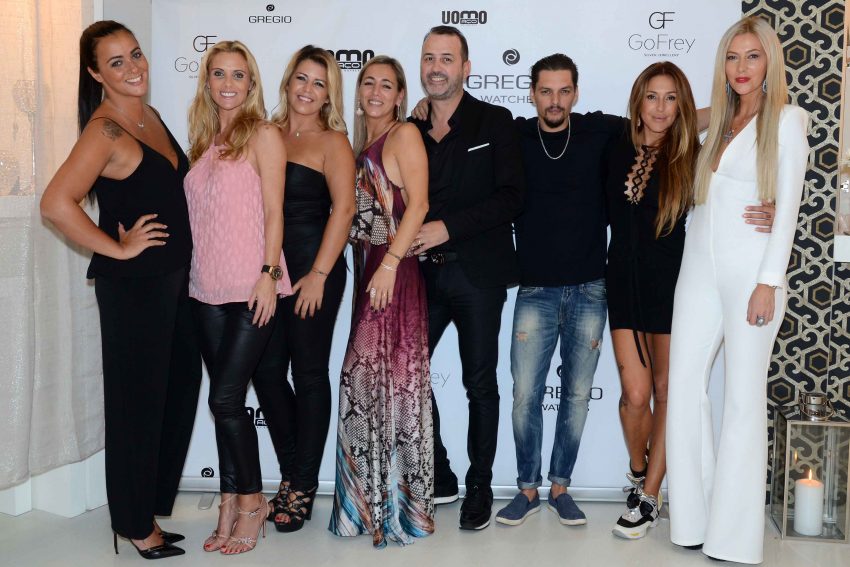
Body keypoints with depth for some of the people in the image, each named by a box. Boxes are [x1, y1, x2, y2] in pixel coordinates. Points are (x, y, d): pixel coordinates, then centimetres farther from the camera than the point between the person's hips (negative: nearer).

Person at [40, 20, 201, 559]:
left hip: (173, 279, 9)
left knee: (181, 384, 16)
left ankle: (155, 505, 34)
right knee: (138, 400, 4)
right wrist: (118, 249, -17)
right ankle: (137, 525, 22)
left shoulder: (151, 116, 10)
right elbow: (56, 204, -28)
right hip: (132, 286, -8)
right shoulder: (106, 130, -16)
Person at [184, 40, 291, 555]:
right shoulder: (204, 141, 15)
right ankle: (231, 507, 18)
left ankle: (250, 501, 10)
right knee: (225, 399, 8)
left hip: (252, 286, -6)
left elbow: (274, 210, -7)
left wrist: (269, 274, -14)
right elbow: (201, 214, 17)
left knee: (226, 397, -7)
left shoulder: (263, 135, -2)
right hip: (209, 289, 6)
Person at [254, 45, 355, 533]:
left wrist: (319, 274, -16)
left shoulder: (332, 141, -2)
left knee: (309, 373, 3)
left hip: (312, 268, -5)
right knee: (267, 370, 6)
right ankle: (292, 473, 23)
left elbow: (344, 208, -11)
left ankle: (303, 486, 14)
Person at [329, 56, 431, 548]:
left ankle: (400, 504, 7)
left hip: (396, 269, -7)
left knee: (393, 378, -5)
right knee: (365, 377, 8)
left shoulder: (405, 134, -3)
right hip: (367, 267, 7)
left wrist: (390, 263, -19)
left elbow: (418, 203, -13)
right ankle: (370, 501, 19)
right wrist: (369, 267, 7)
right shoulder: (361, 143, 19)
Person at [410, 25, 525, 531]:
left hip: (478, 271, -4)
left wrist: (448, 228, -16)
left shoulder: (495, 122, 0)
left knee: (481, 383, 4)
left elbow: (511, 196, -9)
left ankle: (480, 486, 18)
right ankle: (438, 477, 18)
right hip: (423, 273, 4)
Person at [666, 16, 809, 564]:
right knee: (685, 386, 1)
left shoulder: (787, 120, 1)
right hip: (699, 269, 5)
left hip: (751, 271, -5)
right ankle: (693, 518, 12)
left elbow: (787, 207, -6)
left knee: (745, 395, -1)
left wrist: (768, 283, -12)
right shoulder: (715, 124, 16)